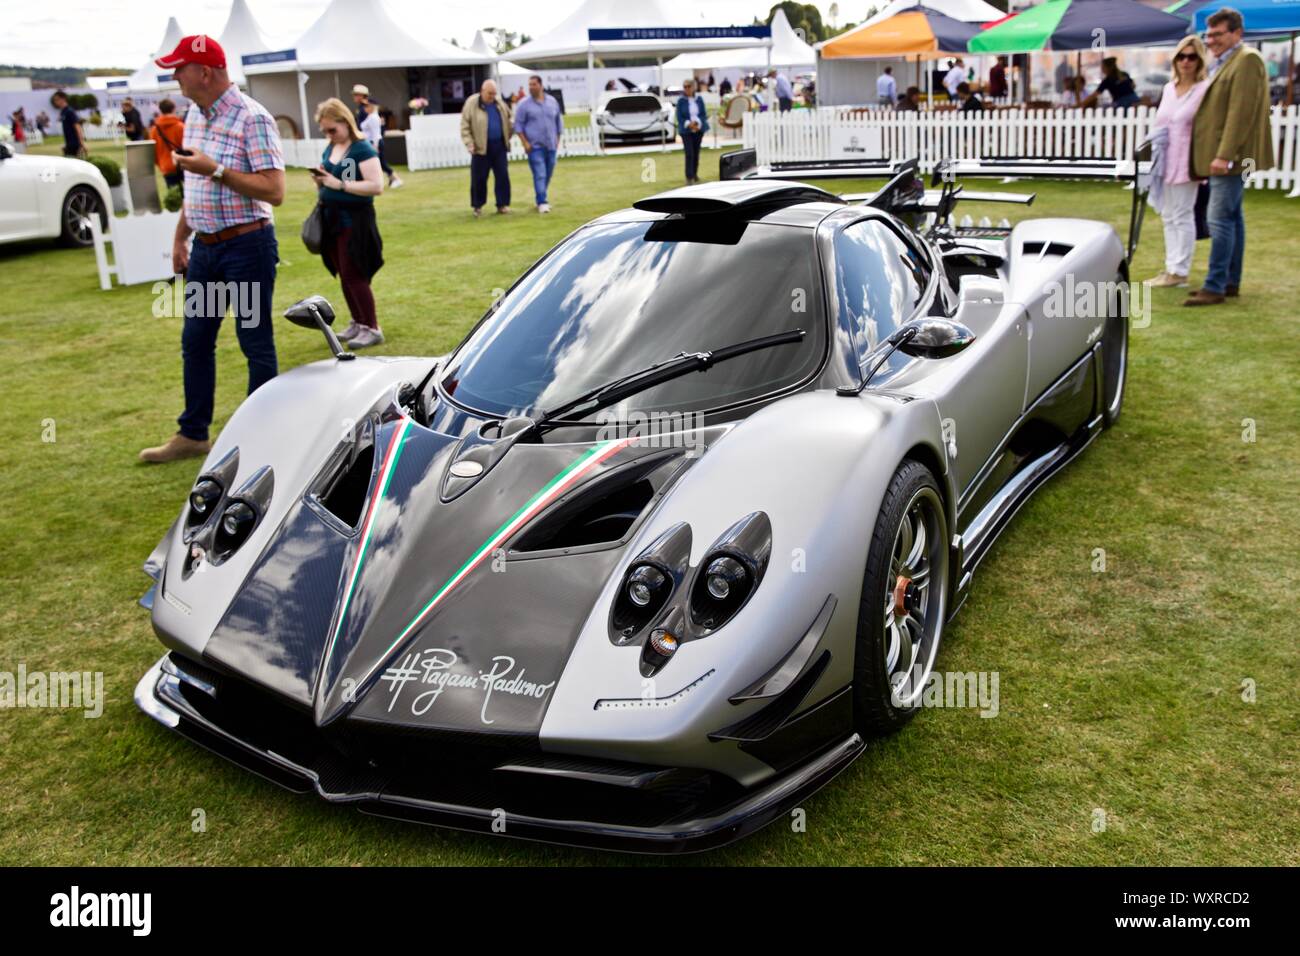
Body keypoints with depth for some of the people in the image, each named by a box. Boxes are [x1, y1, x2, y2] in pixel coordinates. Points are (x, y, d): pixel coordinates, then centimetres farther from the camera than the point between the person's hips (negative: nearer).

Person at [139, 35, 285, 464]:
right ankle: (193, 434, 24)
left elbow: (274, 190, -21)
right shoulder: (194, 115, 11)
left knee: (256, 344, 2)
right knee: (195, 341, 13)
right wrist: (180, 238, 19)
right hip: (205, 248, 8)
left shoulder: (252, 118, -15)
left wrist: (215, 170, -24)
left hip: (247, 246, -8)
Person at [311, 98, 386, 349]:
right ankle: (358, 323, 22)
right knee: (343, 275, 11)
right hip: (331, 218, 7)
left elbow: (377, 186, -19)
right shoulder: (329, 150, 12)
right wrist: (319, 181, -2)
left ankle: (372, 329, 1)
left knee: (354, 275, -7)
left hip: (355, 219, -7)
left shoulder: (363, 149, -11)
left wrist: (341, 184, -22)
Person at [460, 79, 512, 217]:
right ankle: (478, 206, 14)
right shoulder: (471, 104, -7)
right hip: (481, 147, -4)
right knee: (479, 178, 2)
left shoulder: (499, 102, 7)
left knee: (502, 176, 0)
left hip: (499, 145, 4)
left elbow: (508, 119, 20)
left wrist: (508, 137, 12)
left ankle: (502, 204, 8)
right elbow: (465, 127, -6)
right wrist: (469, 144, -15)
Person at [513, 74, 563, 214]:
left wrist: (557, 140, 13)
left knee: (548, 174, 10)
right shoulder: (524, 104, -3)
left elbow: (558, 121, 17)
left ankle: (541, 197, 25)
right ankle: (542, 202, -12)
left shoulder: (552, 101, 8)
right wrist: (525, 142, -10)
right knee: (540, 174, -13)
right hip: (535, 146, -4)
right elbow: (518, 125, -2)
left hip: (551, 145, 4)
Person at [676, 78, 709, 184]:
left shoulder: (699, 99, 2)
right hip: (686, 130, -3)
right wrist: (688, 124, -18)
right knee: (689, 154, -12)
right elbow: (679, 117, -4)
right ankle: (689, 177, -7)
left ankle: (695, 174, 23)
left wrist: (697, 123, -14)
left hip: (698, 129, 3)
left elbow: (704, 114, 4)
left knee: (696, 153, 10)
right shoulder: (681, 100, -5)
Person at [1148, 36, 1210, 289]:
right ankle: (1171, 267, 19)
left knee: (1182, 216, -3)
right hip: (1165, 161, 7)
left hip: (1186, 163, -7)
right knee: (1168, 216, 11)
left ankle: (1179, 271, 2)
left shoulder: (1205, 89, -7)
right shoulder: (1169, 88, 13)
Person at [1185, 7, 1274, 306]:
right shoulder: (1220, 63, 18)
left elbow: (1241, 112, -20)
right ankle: (1231, 282, 19)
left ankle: (1215, 287, -12)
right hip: (1220, 156, 10)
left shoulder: (1247, 60, -12)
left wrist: (1225, 155, -25)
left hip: (1230, 157, -10)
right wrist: (1219, 156, 15)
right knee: (1232, 217, 13)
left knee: (1220, 219, -12)